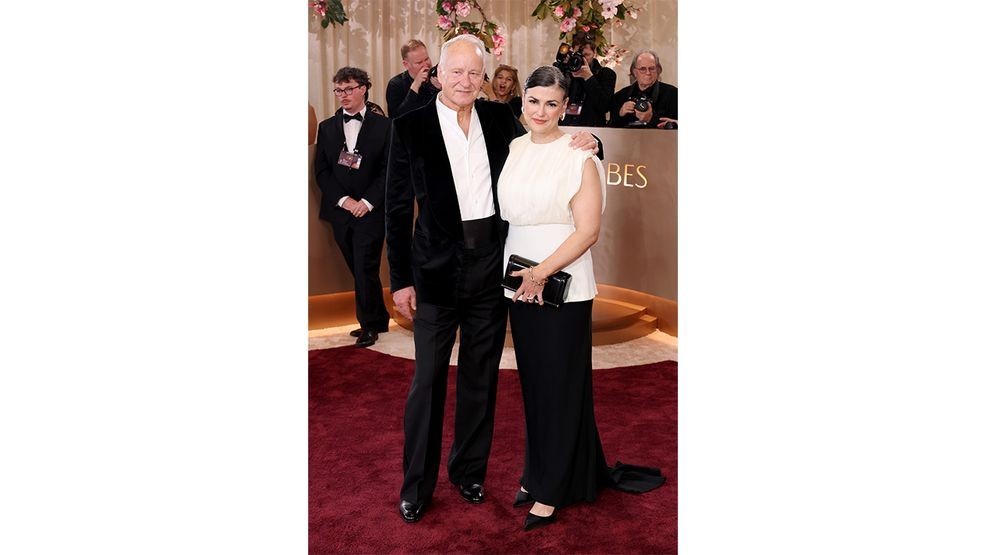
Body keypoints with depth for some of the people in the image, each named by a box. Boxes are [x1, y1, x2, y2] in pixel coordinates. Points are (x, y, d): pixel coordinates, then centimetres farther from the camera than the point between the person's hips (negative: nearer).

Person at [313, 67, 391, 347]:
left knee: (366, 270, -5)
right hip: (340, 210, 4)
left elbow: (389, 170, -5)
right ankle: (379, 319, 23)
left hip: (370, 211, -4)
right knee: (359, 270, 9)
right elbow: (322, 171, 5)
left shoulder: (383, 126, -1)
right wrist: (343, 199, -8)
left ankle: (369, 325, 10)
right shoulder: (327, 127, 9)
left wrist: (367, 202, -12)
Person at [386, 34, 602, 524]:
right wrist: (400, 279, -5)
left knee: (481, 378, 13)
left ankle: (469, 471, 31)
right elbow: (398, 208, -3)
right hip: (437, 268, -3)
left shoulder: (500, 118, 4)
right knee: (428, 380, 4)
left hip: (492, 266, 3)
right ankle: (416, 486, 20)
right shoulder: (410, 126, -4)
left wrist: (578, 145, -5)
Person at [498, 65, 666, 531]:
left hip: (562, 287, -5)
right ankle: (537, 472, 29)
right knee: (532, 384, 14)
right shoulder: (512, 150, 8)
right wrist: (519, 275, 2)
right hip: (519, 283, 5)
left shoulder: (578, 157, -9)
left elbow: (588, 230, -14)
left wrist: (541, 272, -18)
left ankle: (553, 490, 17)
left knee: (560, 387, 4)